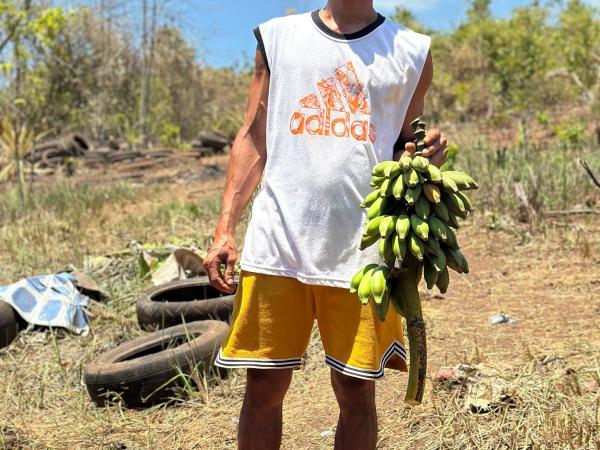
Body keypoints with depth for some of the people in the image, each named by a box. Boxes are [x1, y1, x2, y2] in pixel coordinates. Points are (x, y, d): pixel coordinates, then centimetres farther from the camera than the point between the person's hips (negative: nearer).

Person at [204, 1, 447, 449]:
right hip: (277, 241, 1)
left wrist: (421, 156, -9)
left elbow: (405, 148, 15)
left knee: (357, 391, 5)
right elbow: (253, 140, 10)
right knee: (264, 386, 5)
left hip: (362, 247, 0)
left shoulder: (411, 51, 8)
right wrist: (225, 228, 2)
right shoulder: (278, 37, 11)